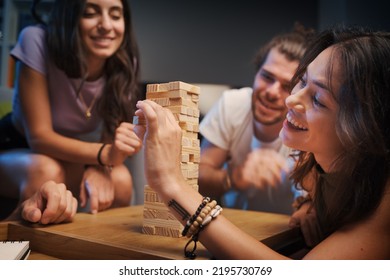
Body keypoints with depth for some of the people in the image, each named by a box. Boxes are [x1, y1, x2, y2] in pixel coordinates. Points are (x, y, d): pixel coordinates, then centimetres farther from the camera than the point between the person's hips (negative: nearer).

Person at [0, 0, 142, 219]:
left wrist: (99, 167, -34)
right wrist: (105, 153, -44)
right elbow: (39, 137, -27)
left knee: (120, 180, -25)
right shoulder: (37, 42, -27)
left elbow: (111, 138, -11)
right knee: (46, 172, -34)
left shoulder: (125, 63, -19)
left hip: (69, 154, 2)